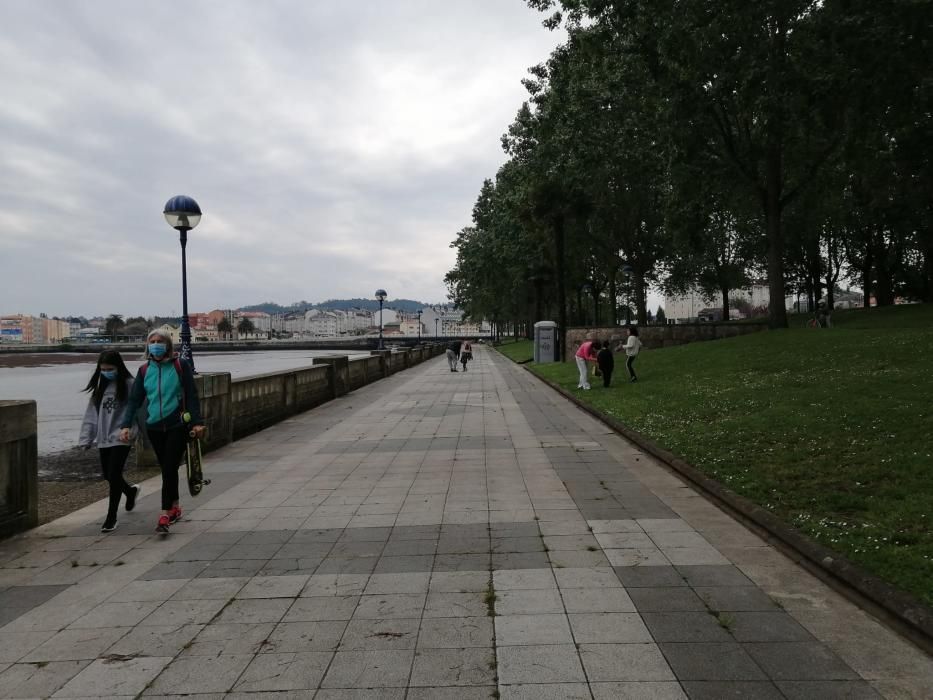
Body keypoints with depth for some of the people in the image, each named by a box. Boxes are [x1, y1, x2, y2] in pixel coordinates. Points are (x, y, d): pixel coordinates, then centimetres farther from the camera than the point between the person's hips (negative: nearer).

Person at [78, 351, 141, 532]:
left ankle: (111, 517, 8)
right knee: (108, 475, 15)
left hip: (121, 438, -6)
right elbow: (91, 413, 9)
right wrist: (86, 438, 5)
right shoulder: (100, 387, 9)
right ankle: (131, 491, 44)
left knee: (114, 476, -6)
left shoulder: (128, 384, -8)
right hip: (104, 438, 6)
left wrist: (126, 431, -26)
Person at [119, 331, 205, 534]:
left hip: (177, 425, -4)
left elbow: (191, 395, -4)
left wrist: (197, 422, -8)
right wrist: (126, 425, -5)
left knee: (169, 469, -9)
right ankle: (175, 507, 29)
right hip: (154, 427, 4)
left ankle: (165, 516, -10)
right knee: (167, 469, 14)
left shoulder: (180, 365, -3)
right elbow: (134, 400, 6)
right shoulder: (144, 370, 7)